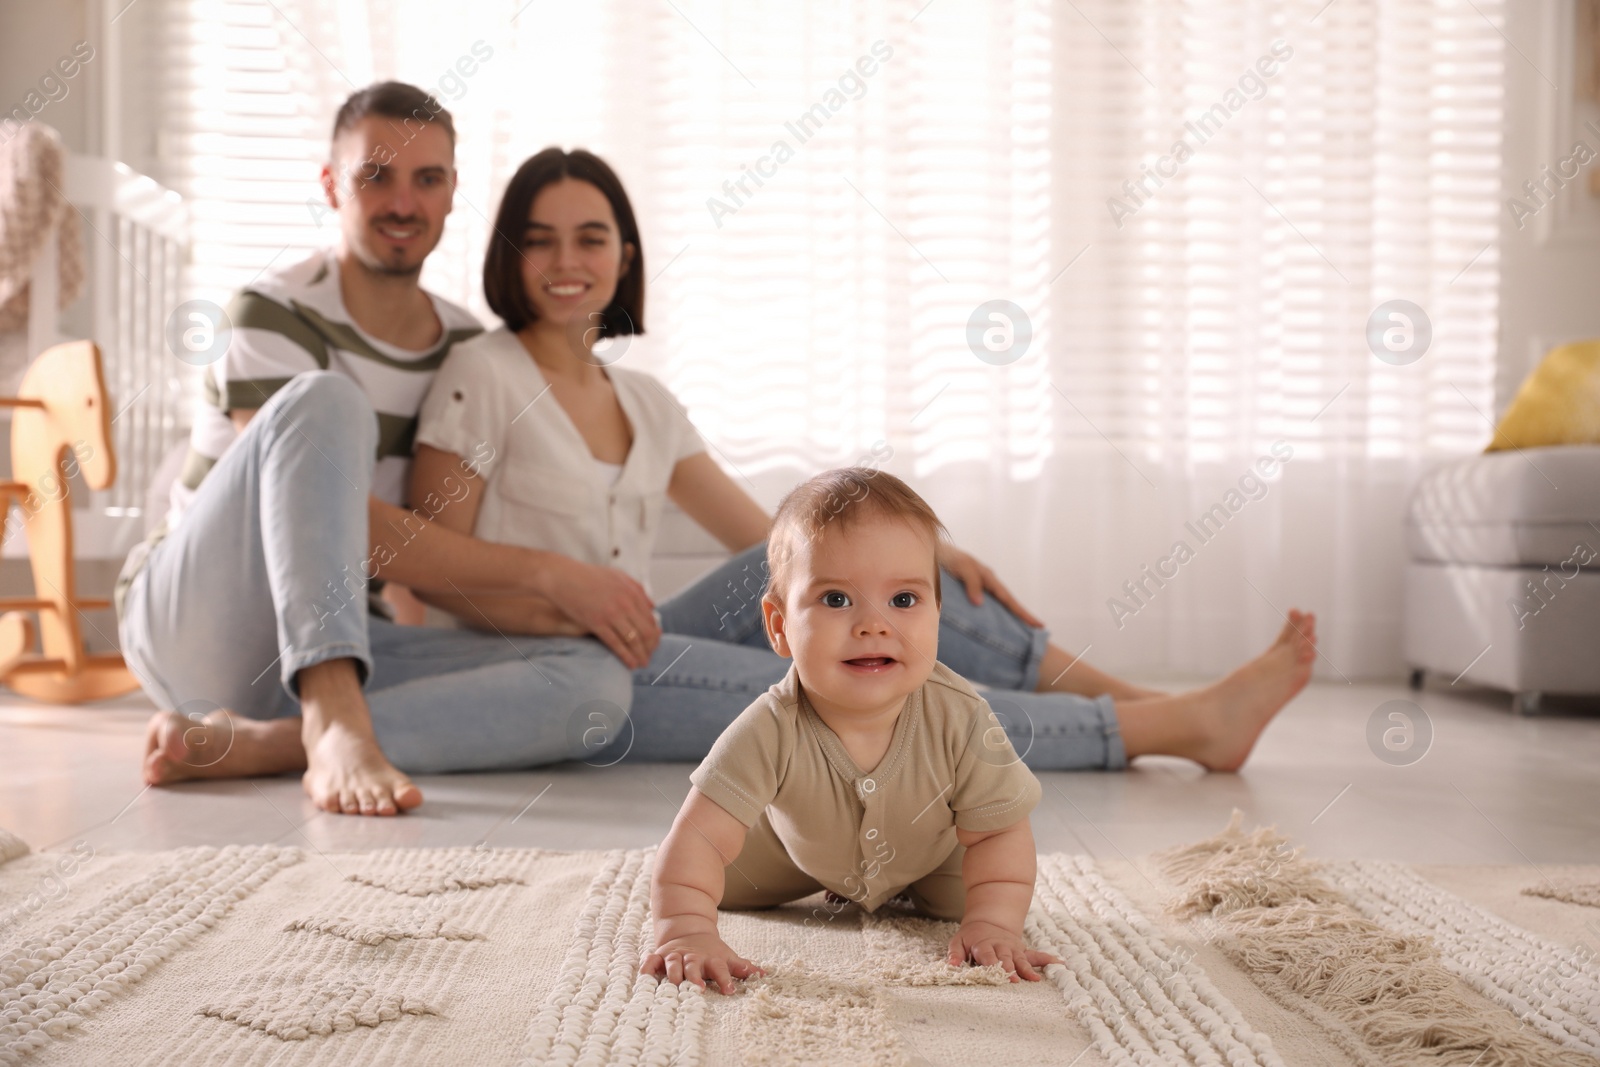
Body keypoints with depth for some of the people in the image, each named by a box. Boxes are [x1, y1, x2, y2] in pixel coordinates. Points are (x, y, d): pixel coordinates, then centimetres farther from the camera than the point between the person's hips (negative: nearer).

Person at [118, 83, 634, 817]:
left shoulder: (467, 350, 9)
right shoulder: (276, 314, -10)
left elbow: (442, 541, 7)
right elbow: (361, 537, -20)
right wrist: (543, 572, -20)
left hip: (340, 641, 5)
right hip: (192, 622, -5)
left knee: (596, 679, -20)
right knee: (325, 399, -29)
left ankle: (253, 743, -29)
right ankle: (335, 725, -44)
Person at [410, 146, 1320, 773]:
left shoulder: (643, 399, 12)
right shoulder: (484, 376, -7)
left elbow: (768, 539, 11)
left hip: (626, 648, 6)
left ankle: (1111, 692, -14)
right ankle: (1184, 723, -16)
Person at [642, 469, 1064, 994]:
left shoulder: (960, 720, -38)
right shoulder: (771, 733, -42)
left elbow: (999, 833, -25)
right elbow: (697, 838, -40)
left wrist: (992, 925, -37)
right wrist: (686, 931, -54)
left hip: (928, 851, 0)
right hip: (796, 847, 0)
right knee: (716, 883, 1)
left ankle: (903, 890, 25)